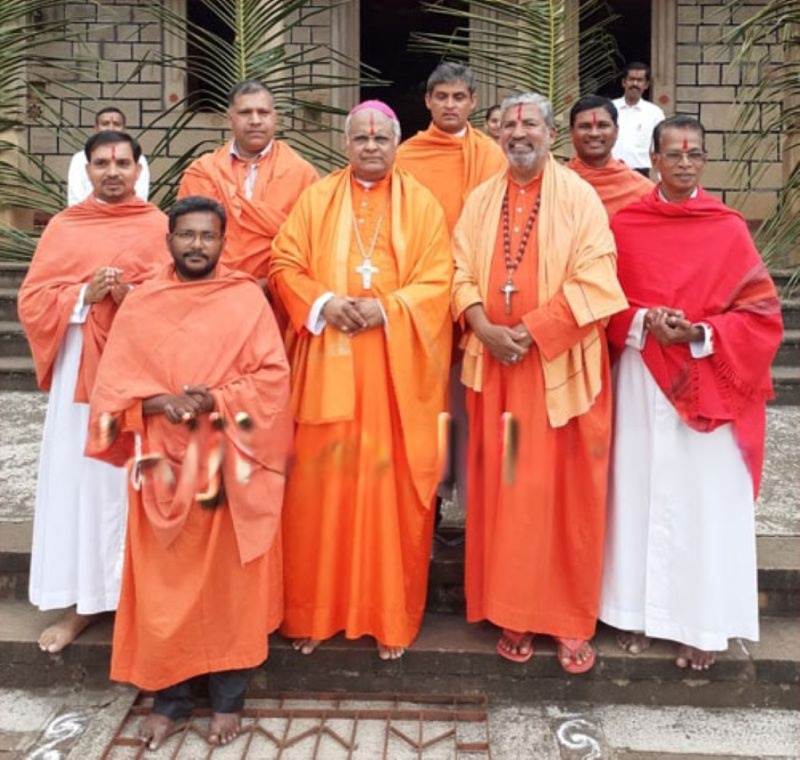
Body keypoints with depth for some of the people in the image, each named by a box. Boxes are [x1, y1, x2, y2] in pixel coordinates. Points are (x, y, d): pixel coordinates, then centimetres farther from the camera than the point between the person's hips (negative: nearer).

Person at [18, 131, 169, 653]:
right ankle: (80, 603, 17)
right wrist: (84, 295, -11)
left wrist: (132, 294, -17)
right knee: (79, 482, 4)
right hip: (80, 372, 2)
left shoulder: (160, 227, 4)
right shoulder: (63, 227, 10)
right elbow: (31, 301, 5)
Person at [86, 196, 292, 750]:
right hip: (162, 466, 2)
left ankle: (228, 698, 20)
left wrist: (215, 400, -18)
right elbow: (112, 385, 3)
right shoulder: (140, 305, 7)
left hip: (230, 466, -2)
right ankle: (170, 699, 22)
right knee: (163, 587, 6)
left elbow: (274, 377, -5)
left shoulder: (248, 298, 1)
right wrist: (159, 401, -15)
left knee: (229, 583, 4)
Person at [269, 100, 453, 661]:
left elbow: (438, 280, -1)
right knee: (322, 484, 4)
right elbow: (284, 264, 5)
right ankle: (315, 612, 19)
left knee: (394, 488, 3)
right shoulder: (316, 199, 11)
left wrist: (386, 308, -16)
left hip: (398, 368, -1)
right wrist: (323, 302, -13)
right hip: (327, 365, 1)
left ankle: (392, 617, 17)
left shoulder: (422, 204, 7)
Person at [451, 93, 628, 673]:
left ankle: (572, 618, 17)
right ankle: (514, 611, 21)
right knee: (504, 488, 7)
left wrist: (531, 330, -16)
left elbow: (594, 278, -11)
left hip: (561, 365, -3)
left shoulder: (579, 196, -2)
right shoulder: (482, 200, 11)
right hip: (495, 363, 4)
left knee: (565, 490, 2)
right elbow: (462, 270, 6)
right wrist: (484, 326, -11)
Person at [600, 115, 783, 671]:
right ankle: (637, 611, 24)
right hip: (642, 382, 1)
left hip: (710, 387, -1)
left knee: (705, 502, 3)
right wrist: (643, 322, -14)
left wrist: (700, 333, -16)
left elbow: (761, 312, -2)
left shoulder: (730, 229, -2)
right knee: (640, 493, 8)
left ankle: (702, 623, 18)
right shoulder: (625, 225, 2)